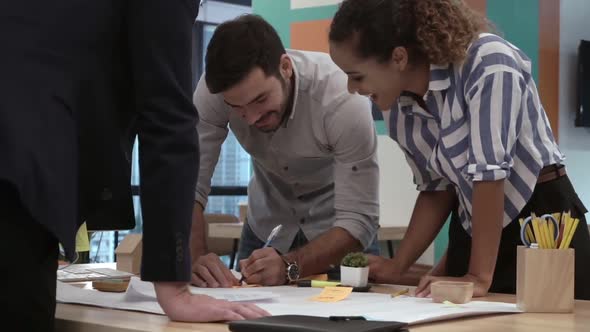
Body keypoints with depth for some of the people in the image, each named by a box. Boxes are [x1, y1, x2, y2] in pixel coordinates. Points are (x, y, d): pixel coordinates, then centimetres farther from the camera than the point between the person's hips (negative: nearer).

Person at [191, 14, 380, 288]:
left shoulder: (343, 99, -31)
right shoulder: (214, 90, -24)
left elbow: (358, 220, -29)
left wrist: (290, 266, -42)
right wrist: (195, 257, -38)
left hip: (340, 231, -2)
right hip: (267, 227, 2)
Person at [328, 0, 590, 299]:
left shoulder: (487, 62, -25)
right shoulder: (399, 110, -5)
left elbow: (489, 172, -29)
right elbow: (436, 189, 5)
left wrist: (480, 276, -30)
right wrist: (396, 266, -3)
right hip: (473, 231, 6)